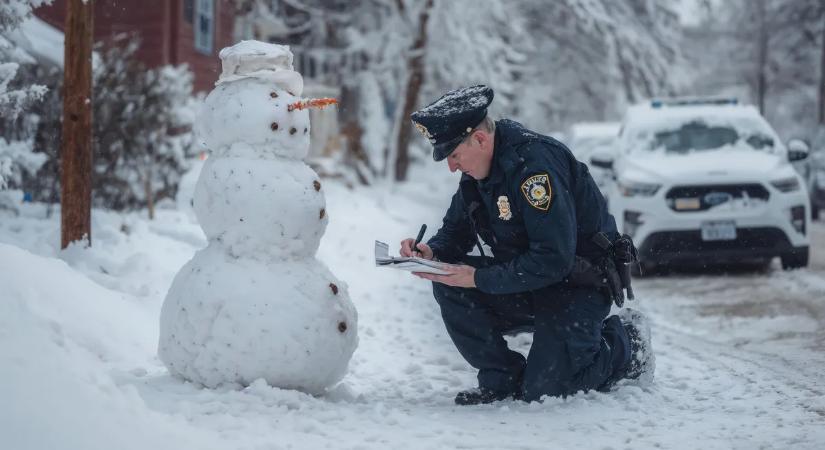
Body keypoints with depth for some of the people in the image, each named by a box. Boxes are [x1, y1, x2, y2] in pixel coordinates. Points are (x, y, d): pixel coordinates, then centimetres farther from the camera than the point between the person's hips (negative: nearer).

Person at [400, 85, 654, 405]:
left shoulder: (534, 162, -28)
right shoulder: (479, 169, -1)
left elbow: (554, 260, -32)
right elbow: (455, 231, 11)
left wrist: (480, 279, -30)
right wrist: (430, 252, -13)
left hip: (580, 281, -8)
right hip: (528, 282, 8)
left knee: (542, 390, -13)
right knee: (449, 286, -14)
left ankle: (624, 342, 11)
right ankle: (502, 381, -3)